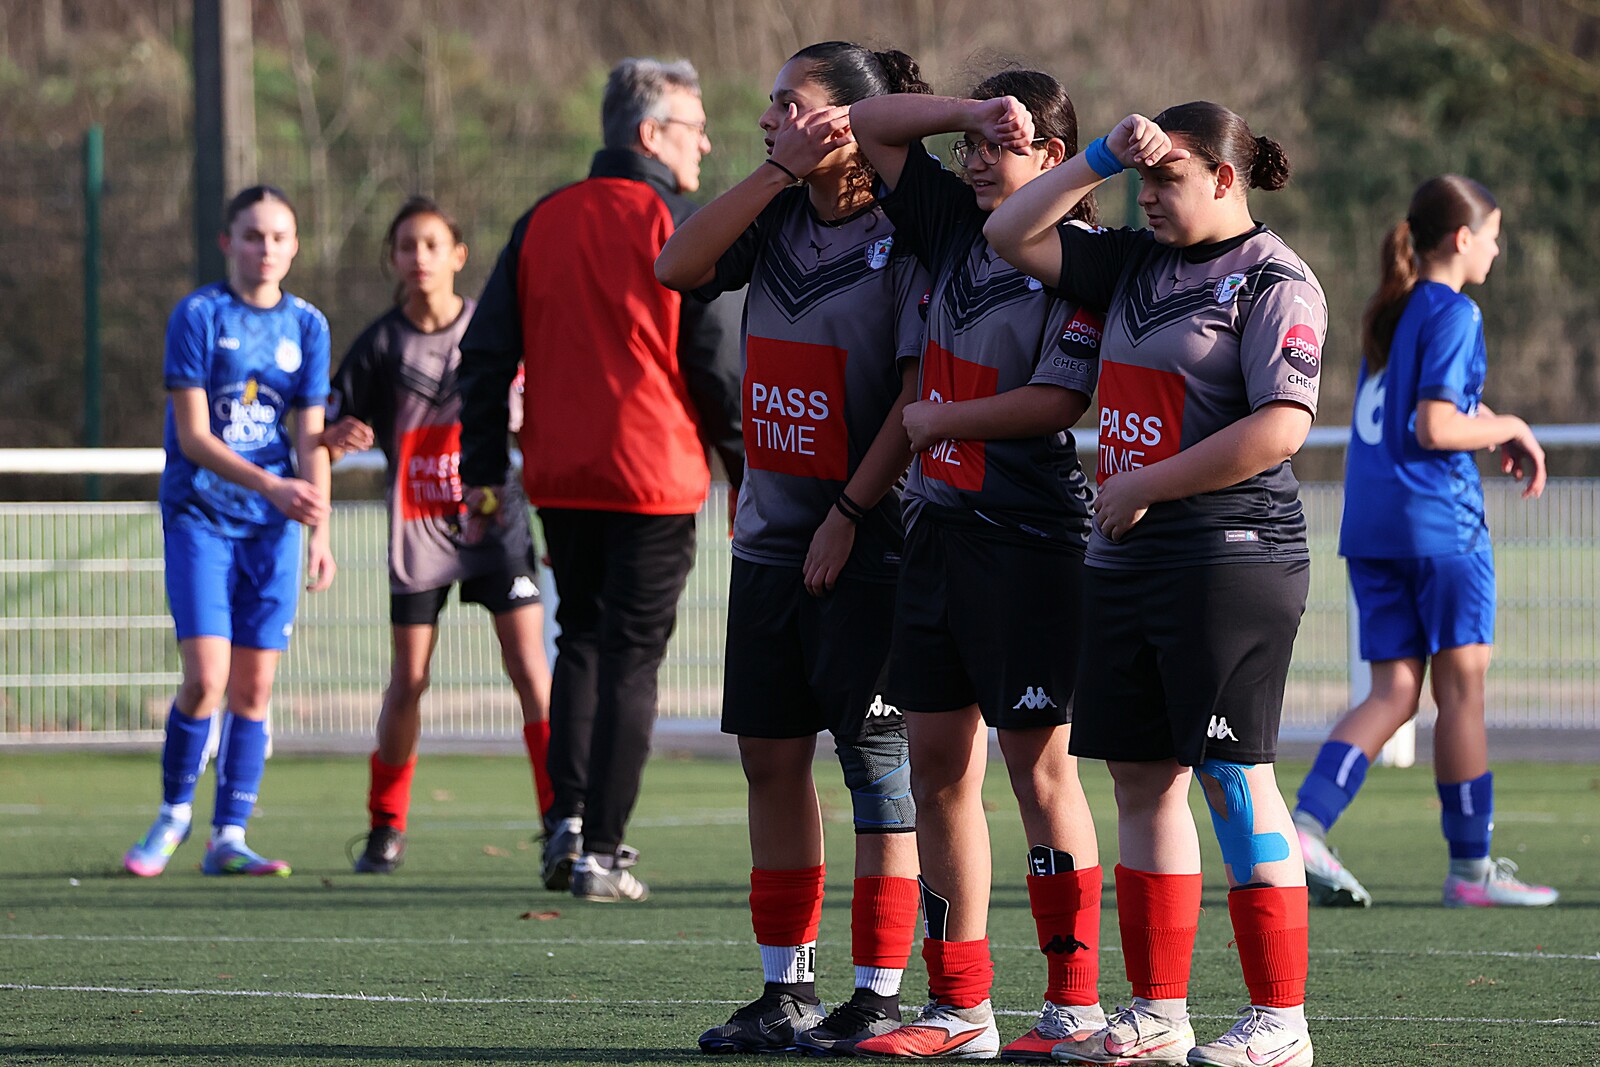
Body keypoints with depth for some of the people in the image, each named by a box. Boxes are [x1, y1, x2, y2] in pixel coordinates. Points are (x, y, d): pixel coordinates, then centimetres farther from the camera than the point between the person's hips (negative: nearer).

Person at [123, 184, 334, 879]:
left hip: (272, 529, 3)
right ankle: (174, 814, 9)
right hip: (198, 515, -3)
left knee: (254, 686, -1)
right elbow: (194, 436, -11)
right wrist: (270, 485, -24)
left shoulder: (307, 326, 6)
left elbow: (310, 442, 4)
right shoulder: (198, 315, -6)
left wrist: (319, 533, -9)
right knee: (205, 678, -13)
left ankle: (228, 838, 6)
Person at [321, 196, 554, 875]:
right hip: (418, 530, 0)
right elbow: (328, 437, 0)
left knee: (530, 668, -9)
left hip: (495, 518, 0)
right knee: (408, 681, 4)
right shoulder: (382, 343, 0)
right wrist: (340, 437, -20)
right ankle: (387, 827, 18)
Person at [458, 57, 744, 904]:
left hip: (559, 481, 4)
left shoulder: (542, 224, 8)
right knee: (631, 658, 1)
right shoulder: (682, 226, -6)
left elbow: (486, 355, 8)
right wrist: (749, 470, 2)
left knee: (581, 640, 19)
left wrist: (482, 475, 13)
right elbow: (718, 361, -8)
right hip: (654, 482, -4)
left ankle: (568, 816, 4)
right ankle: (601, 851, -1)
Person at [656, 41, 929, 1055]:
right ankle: (787, 990, 17)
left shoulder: (907, 237, -10)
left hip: (866, 545, -7)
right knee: (772, 756, 9)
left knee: (879, 762, -3)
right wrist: (779, 173, -9)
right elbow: (676, 267, -3)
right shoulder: (778, 220, 10)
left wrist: (849, 514, -15)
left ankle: (880, 999, 1)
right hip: (770, 534, 7)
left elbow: (924, 393, -14)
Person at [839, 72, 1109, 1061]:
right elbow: (871, 124, 17)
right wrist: (971, 111, 2)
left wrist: (933, 419, -5)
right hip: (939, 525, 8)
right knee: (939, 762, 7)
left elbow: (1056, 399, -16)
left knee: (1038, 761, -4)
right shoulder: (953, 222, 11)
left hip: (1029, 537, -8)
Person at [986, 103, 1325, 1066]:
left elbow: (1279, 428, -18)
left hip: (1232, 558, -8)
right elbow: (1014, 235, 19)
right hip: (1125, 558, 8)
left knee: (1233, 777, -9)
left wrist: (1143, 487, -13)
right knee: (1142, 778, 8)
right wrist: (1102, 158, 6)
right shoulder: (1135, 265, 15)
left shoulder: (1274, 282, -9)